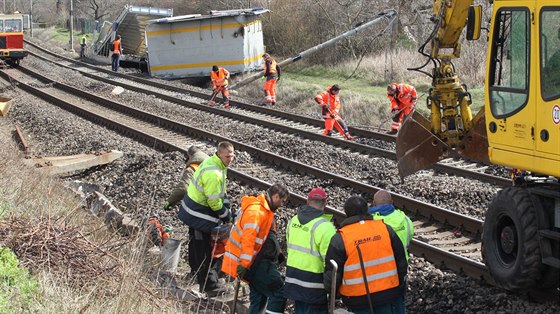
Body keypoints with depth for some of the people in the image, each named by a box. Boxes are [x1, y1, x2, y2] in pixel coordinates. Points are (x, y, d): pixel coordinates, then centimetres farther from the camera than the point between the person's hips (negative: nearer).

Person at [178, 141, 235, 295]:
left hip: (191, 210, 11)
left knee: (195, 242, 28)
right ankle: (209, 285, 8)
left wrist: (225, 207, 11)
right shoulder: (214, 174, -31)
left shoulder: (210, 161, 2)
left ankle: (196, 271, 49)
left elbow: (219, 192, 14)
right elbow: (214, 202, -25)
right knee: (203, 250, -1)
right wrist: (226, 216, -10)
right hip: (199, 216, -11)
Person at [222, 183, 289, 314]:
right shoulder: (256, 210, -20)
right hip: (256, 262, -11)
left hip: (261, 261, 11)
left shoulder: (265, 210, 15)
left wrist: (277, 253, 17)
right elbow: (248, 239, -26)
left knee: (258, 298, 14)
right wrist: (244, 264, -30)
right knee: (279, 293, -11)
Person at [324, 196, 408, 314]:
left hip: (358, 298, -3)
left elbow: (332, 272, -10)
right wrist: (399, 285, 19)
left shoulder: (340, 239, -12)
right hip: (387, 292, 3)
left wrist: (331, 290, 9)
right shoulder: (385, 229, -2)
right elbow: (401, 262, 5)